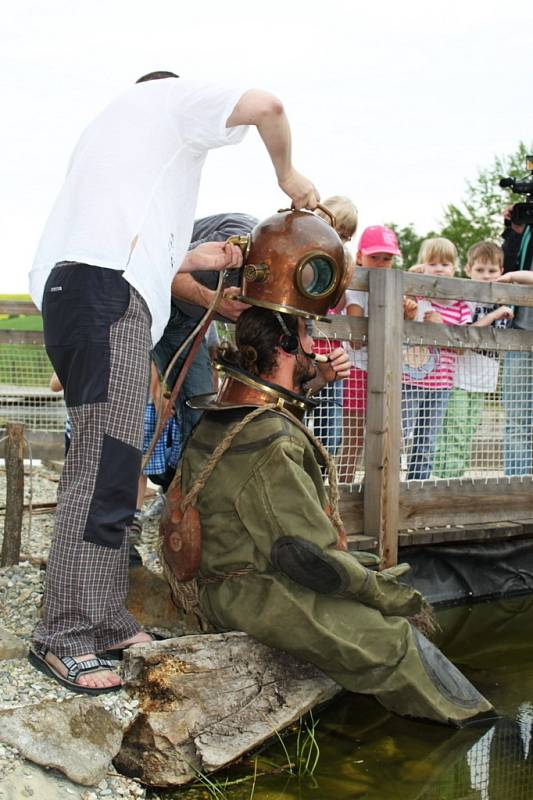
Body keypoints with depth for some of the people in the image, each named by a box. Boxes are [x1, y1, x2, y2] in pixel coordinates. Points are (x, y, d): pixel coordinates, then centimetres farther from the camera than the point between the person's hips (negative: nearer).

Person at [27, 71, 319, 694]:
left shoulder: (105, 128, 38)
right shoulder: (172, 96, 16)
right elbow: (264, 106, -3)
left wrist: (191, 260, 35)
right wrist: (288, 175, 14)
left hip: (68, 290, 9)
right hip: (108, 290, -9)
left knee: (108, 469, 7)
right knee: (104, 468, -14)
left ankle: (106, 624, 8)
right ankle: (64, 638, -13)